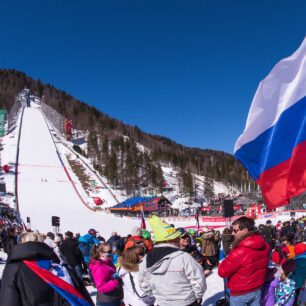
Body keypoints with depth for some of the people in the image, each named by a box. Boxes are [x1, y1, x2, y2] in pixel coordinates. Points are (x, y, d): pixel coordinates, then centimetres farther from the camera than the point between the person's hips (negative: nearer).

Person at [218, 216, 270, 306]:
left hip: (240, 293, -6)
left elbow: (222, 272, -20)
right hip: (257, 290, 6)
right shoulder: (264, 246, -7)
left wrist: (221, 263, -1)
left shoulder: (238, 252, -30)